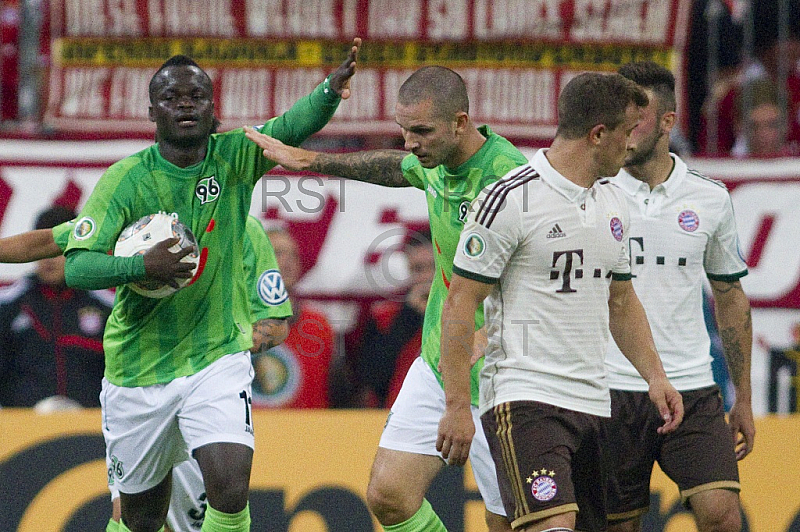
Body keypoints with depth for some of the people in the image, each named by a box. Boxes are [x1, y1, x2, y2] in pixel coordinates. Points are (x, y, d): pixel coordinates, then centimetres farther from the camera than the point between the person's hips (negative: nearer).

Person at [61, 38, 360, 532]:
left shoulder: (233, 158, -5)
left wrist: (331, 91, -43)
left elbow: (293, 126, -23)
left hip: (217, 359, 0)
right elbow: (77, 267, -15)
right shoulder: (126, 178, -9)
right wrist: (142, 265, -33)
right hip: (138, 371, 0)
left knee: (231, 492, -20)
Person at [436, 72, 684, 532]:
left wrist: (655, 376, 13)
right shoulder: (510, 199, -11)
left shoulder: (611, 204, 14)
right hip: (524, 401, -8)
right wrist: (458, 407, -13)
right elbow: (460, 304, -9)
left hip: (592, 403, 8)